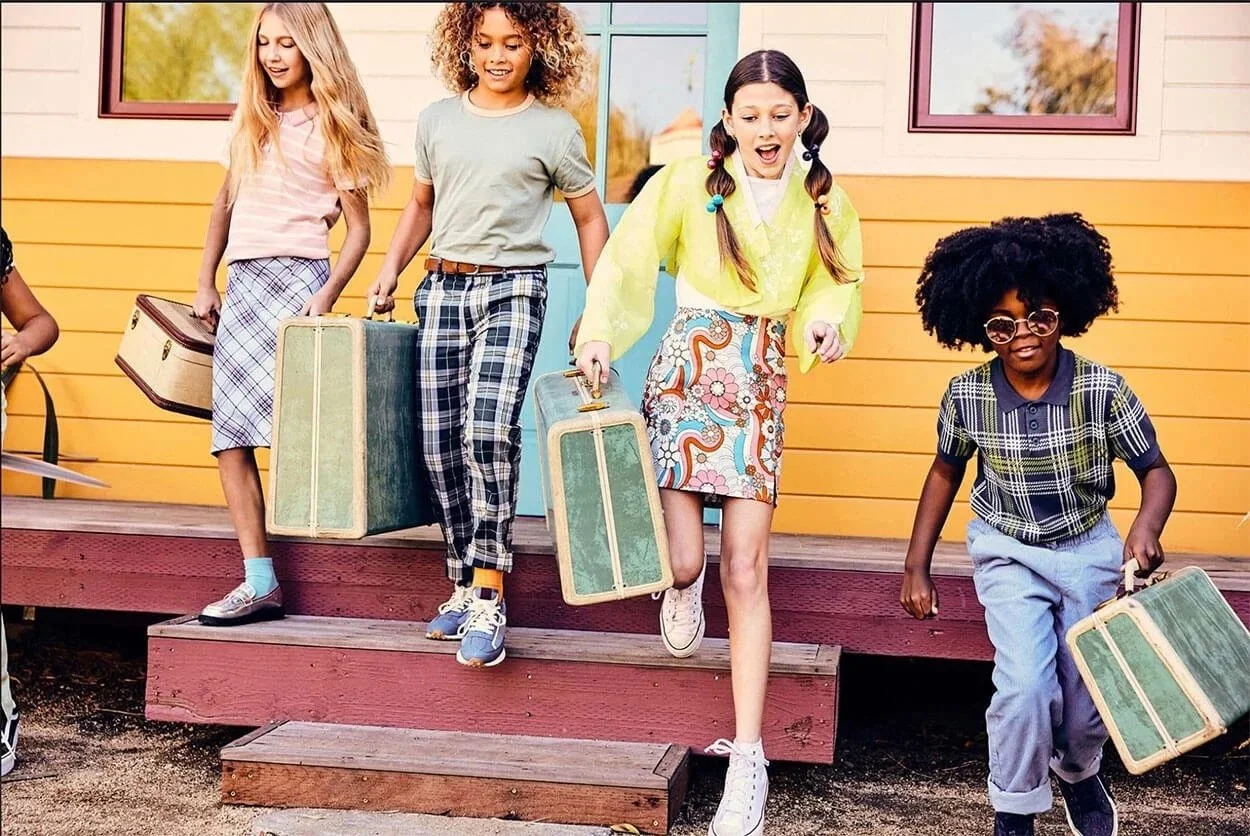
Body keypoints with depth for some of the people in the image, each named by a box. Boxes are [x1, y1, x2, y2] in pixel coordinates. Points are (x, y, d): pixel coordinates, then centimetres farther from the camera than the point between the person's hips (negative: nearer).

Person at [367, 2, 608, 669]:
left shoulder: (555, 131, 0)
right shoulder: (437, 120, 10)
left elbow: (590, 217, 9)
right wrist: (391, 267, 11)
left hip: (512, 290, -4)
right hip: (441, 288, 5)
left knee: (488, 430, -22)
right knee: (440, 445, 3)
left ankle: (488, 599, -17)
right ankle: (465, 584, 16)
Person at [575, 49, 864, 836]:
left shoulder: (825, 202, 7)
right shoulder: (689, 182, -4)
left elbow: (839, 279, 16)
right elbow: (630, 259, -5)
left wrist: (828, 322, -6)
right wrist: (601, 334, -19)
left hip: (761, 384, 2)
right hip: (686, 370, -2)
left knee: (746, 570, -3)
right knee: (683, 560, -10)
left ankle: (748, 759, 3)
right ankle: (683, 581, 34)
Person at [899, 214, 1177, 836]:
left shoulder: (1103, 390, -20)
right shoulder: (966, 396, -16)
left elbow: (1155, 470, -9)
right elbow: (945, 473, 1)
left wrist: (1146, 527, -31)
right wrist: (916, 567, 3)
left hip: (1089, 550, 1)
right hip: (1009, 552, -1)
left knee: (1088, 692, 11)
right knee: (1025, 684, -17)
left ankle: (1080, 770, 47)